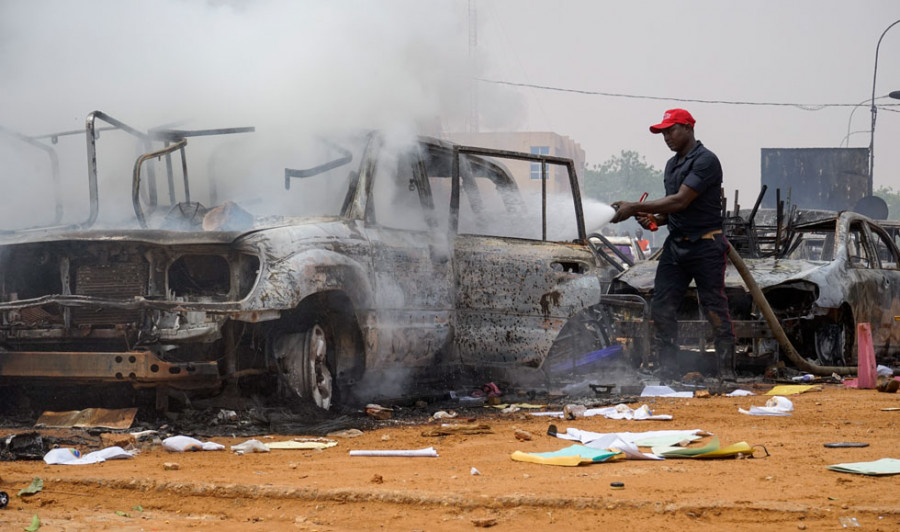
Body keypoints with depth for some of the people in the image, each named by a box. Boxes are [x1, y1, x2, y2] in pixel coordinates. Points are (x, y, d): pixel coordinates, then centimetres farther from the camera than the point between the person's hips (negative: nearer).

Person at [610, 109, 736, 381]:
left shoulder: (706, 161, -11)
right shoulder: (672, 164, 18)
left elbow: (680, 202, -20)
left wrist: (634, 208, -19)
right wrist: (654, 219, 3)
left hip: (705, 246, -8)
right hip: (675, 244, 8)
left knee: (715, 309, -6)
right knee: (661, 308, 1)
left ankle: (726, 373, 0)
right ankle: (668, 375, 5)